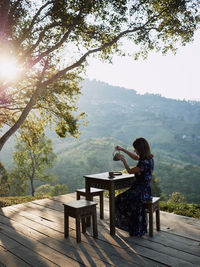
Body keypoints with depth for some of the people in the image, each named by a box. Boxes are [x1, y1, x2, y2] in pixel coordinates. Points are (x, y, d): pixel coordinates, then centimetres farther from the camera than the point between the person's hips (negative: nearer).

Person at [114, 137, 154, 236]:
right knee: (122, 198, 9)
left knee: (119, 200, -8)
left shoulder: (144, 162, -23)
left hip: (142, 192, -9)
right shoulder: (149, 158, 5)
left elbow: (130, 171, -10)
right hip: (145, 190, 9)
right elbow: (135, 157, 23)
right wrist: (122, 149, 21)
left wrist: (123, 160, 1)